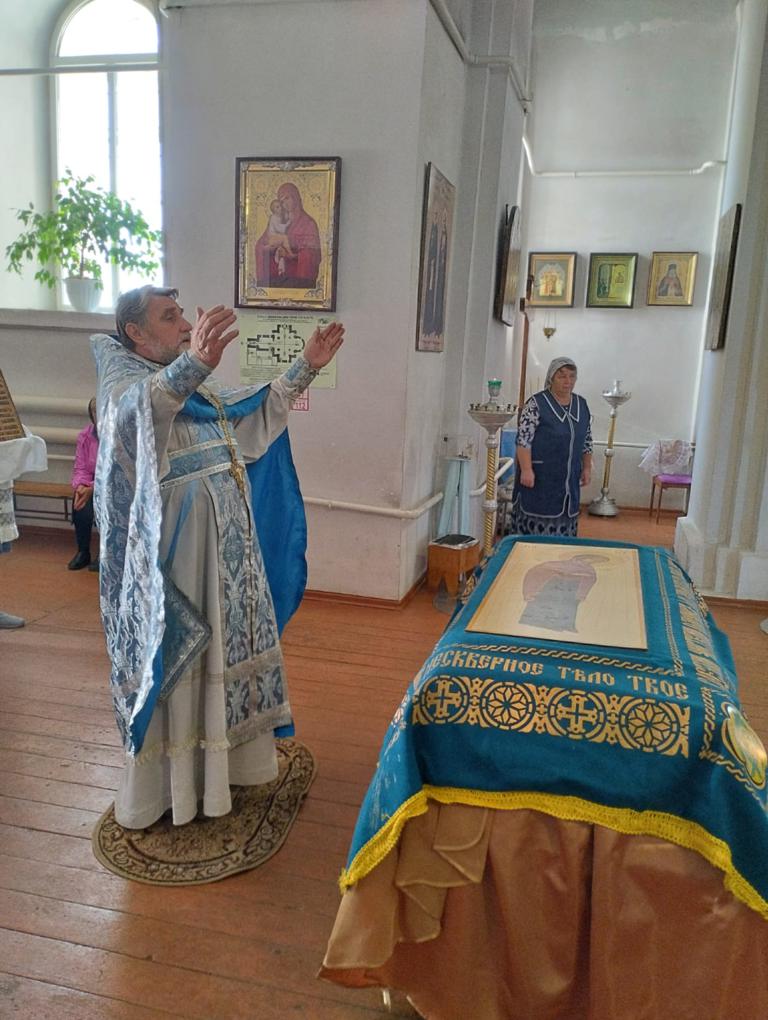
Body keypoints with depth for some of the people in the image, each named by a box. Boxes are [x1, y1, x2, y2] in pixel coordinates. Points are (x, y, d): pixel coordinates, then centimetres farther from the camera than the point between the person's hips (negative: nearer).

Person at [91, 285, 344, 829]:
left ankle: (221, 759, 35)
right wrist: (194, 363, -55)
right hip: (172, 551, -8)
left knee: (223, 653, 17)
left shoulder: (199, 386, 15)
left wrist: (307, 366, 15)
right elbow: (139, 409, -36)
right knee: (173, 664, 2)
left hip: (227, 544, 8)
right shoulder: (124, 379, -10)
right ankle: (165, 784, 18)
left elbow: (260, 412, 23)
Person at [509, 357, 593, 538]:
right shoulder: (536, 404, -9)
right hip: (539, 477, -5)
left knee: (563, 527, 10)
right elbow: (523, 439, -13)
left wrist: (587, 467, 13)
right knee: (535, 524, -1)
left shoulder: (581, 404, 10)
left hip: (569, 480, 6)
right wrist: (526, 469, -20)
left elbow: (587, 441, 17)